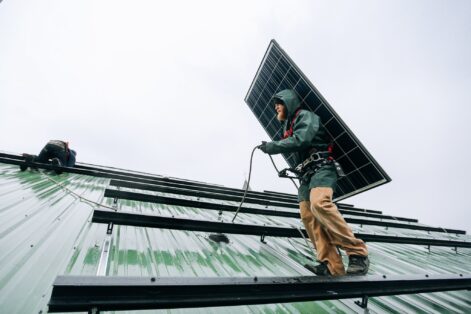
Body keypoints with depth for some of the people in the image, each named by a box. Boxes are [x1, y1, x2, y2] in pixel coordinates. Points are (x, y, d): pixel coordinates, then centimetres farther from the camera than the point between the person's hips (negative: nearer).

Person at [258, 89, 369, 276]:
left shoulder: (305, 116, 2)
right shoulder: (289, 126, 28)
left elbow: (301, 140, -16)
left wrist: (272, 147, -11)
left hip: (321, 167, -8)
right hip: (306, 175, 8)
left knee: (319, 204, -32)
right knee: (308, 216, -10)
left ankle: (358, 254, -24)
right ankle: (332, 267, -14)